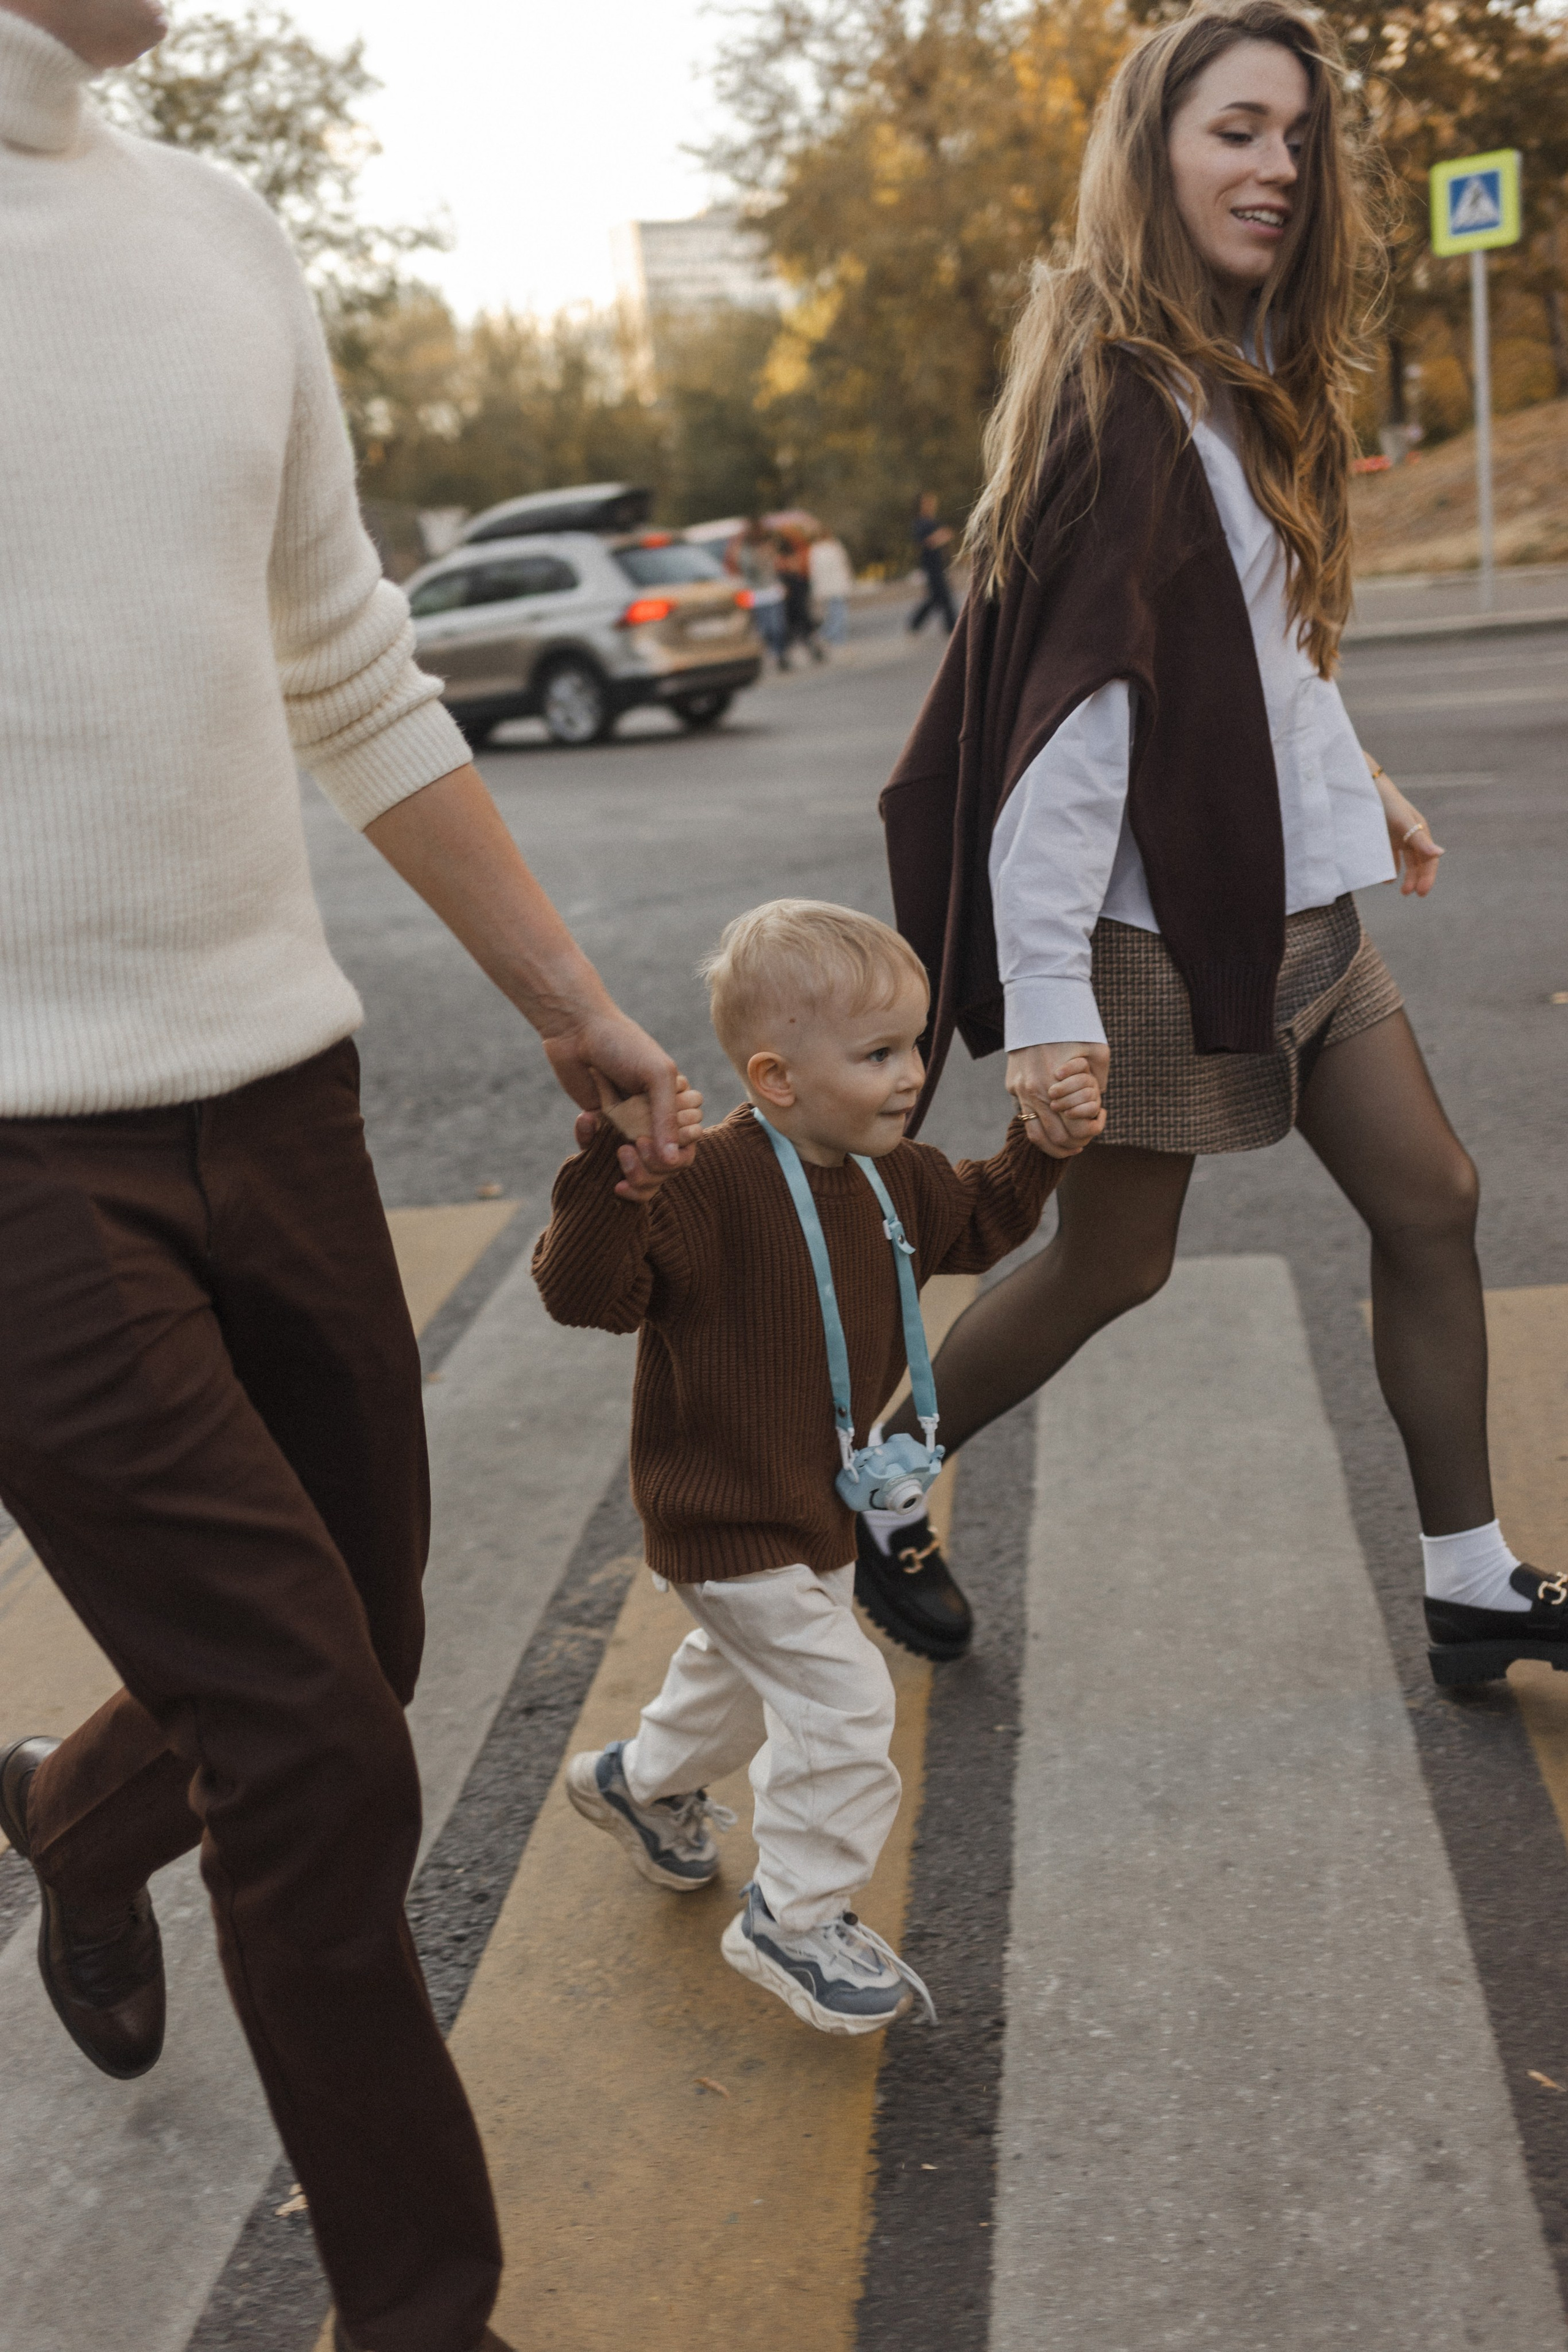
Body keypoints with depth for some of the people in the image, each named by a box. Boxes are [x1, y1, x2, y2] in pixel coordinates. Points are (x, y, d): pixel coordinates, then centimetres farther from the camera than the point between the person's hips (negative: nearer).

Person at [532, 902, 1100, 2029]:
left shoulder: (887, 1178, -1)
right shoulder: (707, 1185, -29)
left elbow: (971, 1225, 17)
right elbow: (587, 1292, -36)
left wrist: (1046, 1143, 5)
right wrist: (612, 1175, -52)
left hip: (818, 1503, 9)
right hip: (727, 1521, -9)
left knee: (743, 1668, 30)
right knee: (843, 1701, -7)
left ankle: (645, 1781, 58)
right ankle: (794, 1918, 15)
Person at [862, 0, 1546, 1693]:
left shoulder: (1255, 381, 12)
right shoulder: (1113, 398, -17)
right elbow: (1060, 709, -24)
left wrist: (1357, 785, 25)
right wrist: (1045, 1001, -27)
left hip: (1295, 907, 9)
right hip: (1161, 930, -9)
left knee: (1431, 1205, 9)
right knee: (1112, 1266, 3)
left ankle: (1471, 1591, 21)